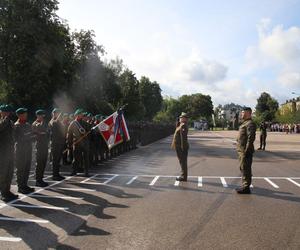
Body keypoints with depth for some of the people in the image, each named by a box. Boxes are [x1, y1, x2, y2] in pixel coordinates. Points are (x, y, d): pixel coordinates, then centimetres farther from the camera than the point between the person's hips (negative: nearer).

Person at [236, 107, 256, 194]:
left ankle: (246, 187, 1)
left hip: (245, 151, -11)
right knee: (243, 168, 16)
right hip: (241, 150, 11)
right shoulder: (245, 123, 19)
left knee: (245, 168, -5)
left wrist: (246, 150, -24)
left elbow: (251, 138, -22)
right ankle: (245, 185, 26)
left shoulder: (250, 123, -14)